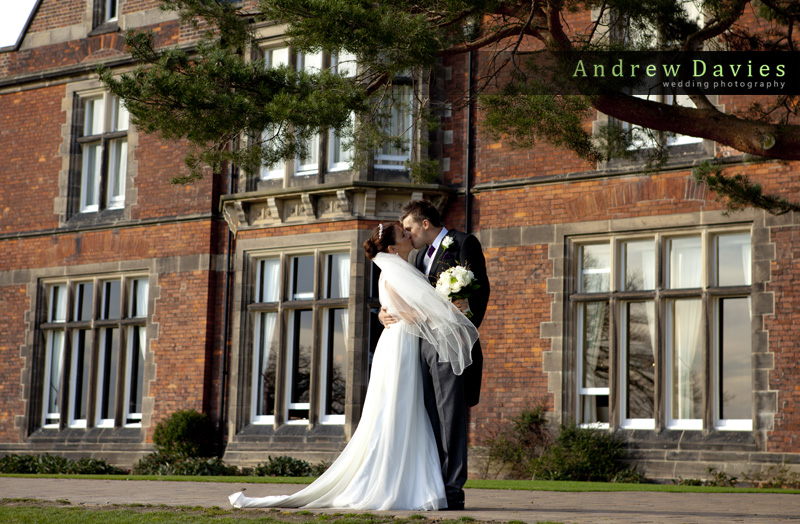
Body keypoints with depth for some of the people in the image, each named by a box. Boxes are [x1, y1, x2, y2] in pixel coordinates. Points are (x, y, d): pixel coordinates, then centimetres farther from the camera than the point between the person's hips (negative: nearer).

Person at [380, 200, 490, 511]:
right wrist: (385, 313, 3)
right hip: (424, 344, 8)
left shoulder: (464, 243, 0)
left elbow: (480, 289, -9)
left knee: (451, 417, -8)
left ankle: (453, 489, -6)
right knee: (429, 419, 7)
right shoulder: (422, 255, 24)